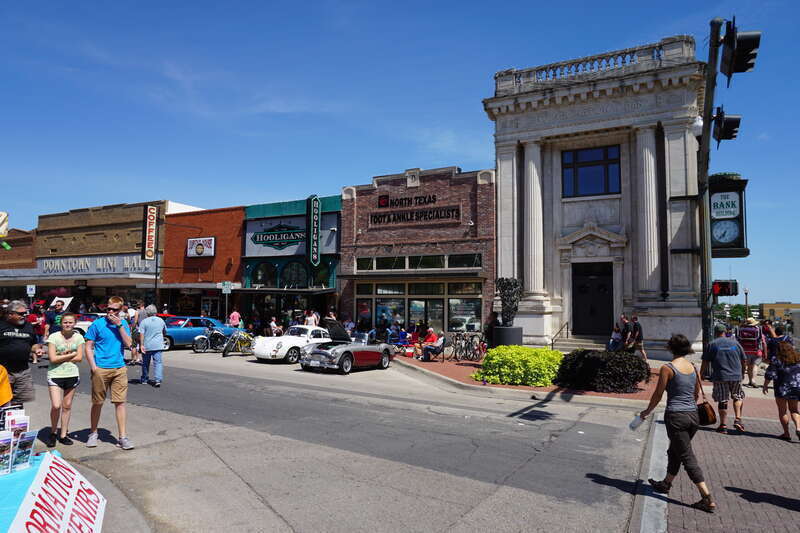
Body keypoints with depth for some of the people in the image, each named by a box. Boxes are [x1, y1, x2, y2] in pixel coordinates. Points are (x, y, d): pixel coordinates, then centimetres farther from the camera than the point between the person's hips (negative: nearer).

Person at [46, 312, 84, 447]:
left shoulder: (78, 337, 4)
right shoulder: (54, 337, -5)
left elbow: (79, 358, -1)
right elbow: (53, 358, -11)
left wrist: (62, 357, -9)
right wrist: (71, 354, -7)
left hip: (72, 375, 3)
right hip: (55, 375, -3)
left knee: (67, 406, 8)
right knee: (56, 406, -10)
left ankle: (63, 434, 19)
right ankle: (53, 432, 13)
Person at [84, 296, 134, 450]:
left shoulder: (123, 324, 7)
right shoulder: (97, 324, -2)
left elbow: (128, 344, -3)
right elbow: (88, 347, -1)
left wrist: (120, 326, -11)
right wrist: (94, 367, -9)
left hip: (119, 369, 2)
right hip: (101, 369, -2)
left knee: (120, 402, 0)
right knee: (97, 402, 10)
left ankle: (122, 437, 5)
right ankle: (93, 433, 30)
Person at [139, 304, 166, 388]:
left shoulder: (144, 321, -5)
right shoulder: (161, 320, 5)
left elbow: (141, 334, -12)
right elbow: (165, 332, 18)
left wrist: (141, 345, -12)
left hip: (147, 346, -1)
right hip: (158, 345, 1)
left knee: (145, 363, 14)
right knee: (158, 362, -1)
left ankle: (144, 379, 28)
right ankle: (158, 379, -15)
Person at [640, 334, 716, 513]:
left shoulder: (667, 368, -13)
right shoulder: (693, 368, 5)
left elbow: (658, 395, -7)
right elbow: (697, 394, 17)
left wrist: (647, 412, 8)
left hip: (676, 416, -7)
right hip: (693, 415, 7)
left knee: (688, 457, 1)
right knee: (674, 451, 22)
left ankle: (708, 500, -1)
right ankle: (666, 484, 38)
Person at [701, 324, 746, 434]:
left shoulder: (712, 344, -1)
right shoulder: (735, 343, 7)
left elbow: (705, 363, -2)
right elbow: (743, 360, 14)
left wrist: (700, 376, 7)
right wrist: (741, 372, 31)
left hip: (720, 377, -2)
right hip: (736, 376, 2)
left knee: (722, 401, 5)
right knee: (738, 397, 21)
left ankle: (723, 426, 8)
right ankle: (737, 419, 9)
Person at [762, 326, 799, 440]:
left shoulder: (775, 359, -10)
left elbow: (770, 373, -12)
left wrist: (765, 385, -2)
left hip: (782, 386, -4)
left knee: (782, 410, 6)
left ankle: (786, 433, 7)